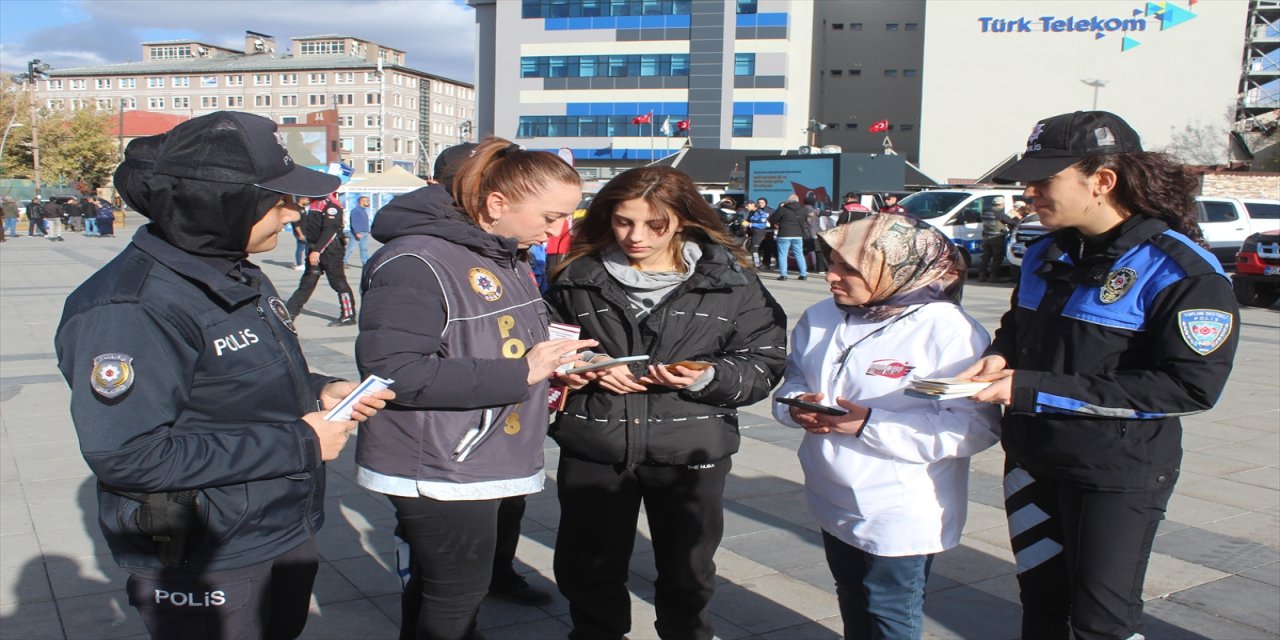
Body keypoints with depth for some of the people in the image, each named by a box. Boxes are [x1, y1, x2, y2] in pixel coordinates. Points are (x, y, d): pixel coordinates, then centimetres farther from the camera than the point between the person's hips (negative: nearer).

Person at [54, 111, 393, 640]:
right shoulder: (131, 308, -24)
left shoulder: (238, 276, 6)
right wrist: (296, 444, -26)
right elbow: (124, 455, -29)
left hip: (288, 535, 9)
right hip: (202, 567, -8)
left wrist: (320, 391, -4)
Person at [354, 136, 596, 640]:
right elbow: (391, 372, -28)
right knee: (456, 598, 5)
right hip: (438, 470, -8)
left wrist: (551, 360, 1)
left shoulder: (506, 256, 10)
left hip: (485, 461, 9)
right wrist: (520, 374, -26)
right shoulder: (416, 263, -20)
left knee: (436, 587, 21)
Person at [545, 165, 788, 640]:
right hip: (593, 449, 1)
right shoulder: (577, 276, 0)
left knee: (686, 577, 17)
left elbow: (764, 363, -2)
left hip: (690, 453, -1)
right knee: (589, 571, 17)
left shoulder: (730, 279, -4)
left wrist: (708, 377, -20)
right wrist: (586, 370, -9)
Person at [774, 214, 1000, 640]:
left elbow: (976, 425, -26)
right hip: (836, 505, 7)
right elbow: (794, 378, 13)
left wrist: (870, 425, -30)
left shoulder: (948, 331, -21)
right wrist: (797, 405, -13)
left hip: (901, 516, -6)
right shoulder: (821, 318, 2)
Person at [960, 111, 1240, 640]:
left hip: (1118, 474, -6)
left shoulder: (1181, 270, -16)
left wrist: (1035, 390, -26)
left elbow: (1192, 385, -24)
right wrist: (999, 358, -5)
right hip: (1031, 462, 7)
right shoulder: (1044, 257, 6)